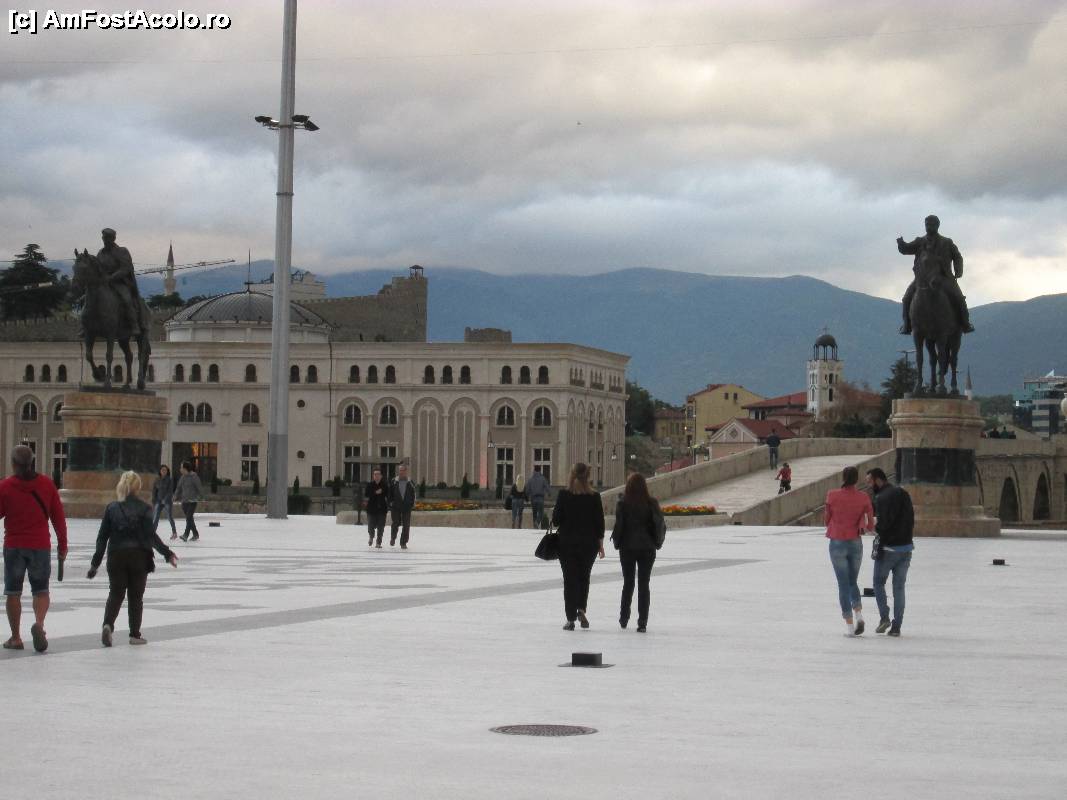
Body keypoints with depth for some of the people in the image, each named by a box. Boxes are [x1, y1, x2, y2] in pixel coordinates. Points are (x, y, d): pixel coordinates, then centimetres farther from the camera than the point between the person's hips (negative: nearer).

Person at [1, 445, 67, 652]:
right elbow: (58, 515, 3)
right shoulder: (46, 484, 0)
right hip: (41, 546, 1)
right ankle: (39, 623, -17)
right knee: (41, 590, 10)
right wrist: (62, 543, 10)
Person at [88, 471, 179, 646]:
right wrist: (167, 553, -3)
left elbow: (102, 537, 3)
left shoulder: (111, 507, 3)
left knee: (116, 593, 8)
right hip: (138, 557, -1)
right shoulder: (144, 508, -4)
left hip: (116, 557, 1)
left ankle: (108, 624, -15)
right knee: (136, 596, 8)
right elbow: (151, 535, -10)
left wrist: (95, 563, 6)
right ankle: (135, 634, 11)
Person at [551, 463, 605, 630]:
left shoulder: (563, 495, -9)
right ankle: (581, 609, 1)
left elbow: (556, 520, -8)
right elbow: (599, 522, -2)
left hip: (567, 542, -1)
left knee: (570, 579, 5)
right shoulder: (594, 496, -5)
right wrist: (600, 544, 7)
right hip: (589, 543, 1)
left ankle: (571, 618, 3)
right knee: (584, 577, 19)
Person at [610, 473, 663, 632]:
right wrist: (657, 543, 9)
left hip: (627, 548, 0)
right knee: (644, 584, 4)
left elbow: (618, 525, -9)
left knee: (628, 583, 15)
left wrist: (616, 541, 5)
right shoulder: (651, 503, -4)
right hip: (647, 548, 0)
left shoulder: (623, 503, -8)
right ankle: (642, 622, -2)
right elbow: (659, 523, -4)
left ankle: (624, 618, 20)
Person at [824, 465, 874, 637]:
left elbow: (827, 521, 3)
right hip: (856, 543, 2)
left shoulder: (832, 496, -6)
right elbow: (870, 524, -3)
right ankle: (859, 614, -1)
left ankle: (850, 626, -1)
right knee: (853, 582, 20)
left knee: (843, 585, 4)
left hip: (837, 543, -2)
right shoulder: (863, 497, -3)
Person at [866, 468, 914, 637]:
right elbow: (912, 520, 12)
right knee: (899, 587, 9)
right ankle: (896, 626, 7)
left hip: (888, 547, -6)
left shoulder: (882, 498, -14)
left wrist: (874, 526, -3)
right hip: (906, 547, 6)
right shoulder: (904, 493, 10)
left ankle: (884, 617, -1)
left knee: (878, 582, 12)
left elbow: (882, 524, -21)